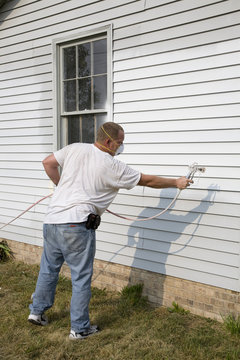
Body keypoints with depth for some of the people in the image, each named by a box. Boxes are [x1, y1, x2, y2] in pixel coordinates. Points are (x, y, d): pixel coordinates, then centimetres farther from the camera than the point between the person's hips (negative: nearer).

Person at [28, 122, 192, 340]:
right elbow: (148, 181, 2)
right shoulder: (113, 166, -6)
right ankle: (79, 328, 17)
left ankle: (37, 311, 37)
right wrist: (177, 183, 15)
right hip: (76, 225, -6)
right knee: (81, 277, 6)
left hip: (51, 221, 7)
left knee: (49, 268, 22)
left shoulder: (75, 149, 7)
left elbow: (48, 163, 14)